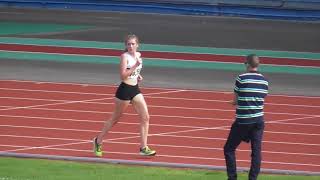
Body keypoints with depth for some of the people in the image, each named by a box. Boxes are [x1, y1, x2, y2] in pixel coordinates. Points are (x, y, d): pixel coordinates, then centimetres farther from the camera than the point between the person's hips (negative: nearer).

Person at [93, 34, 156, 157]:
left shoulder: (138, 55, 8)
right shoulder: (125, 56, -13)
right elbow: (123, 75, -22)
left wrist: (138, 76, 8)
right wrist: (135, 66, -26)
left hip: (135, 89, 7)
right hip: (124, 90, -7)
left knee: (145, 117, -4)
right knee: (115, 118, 6)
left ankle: (143, 148, 0)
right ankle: (98, 141, 23)